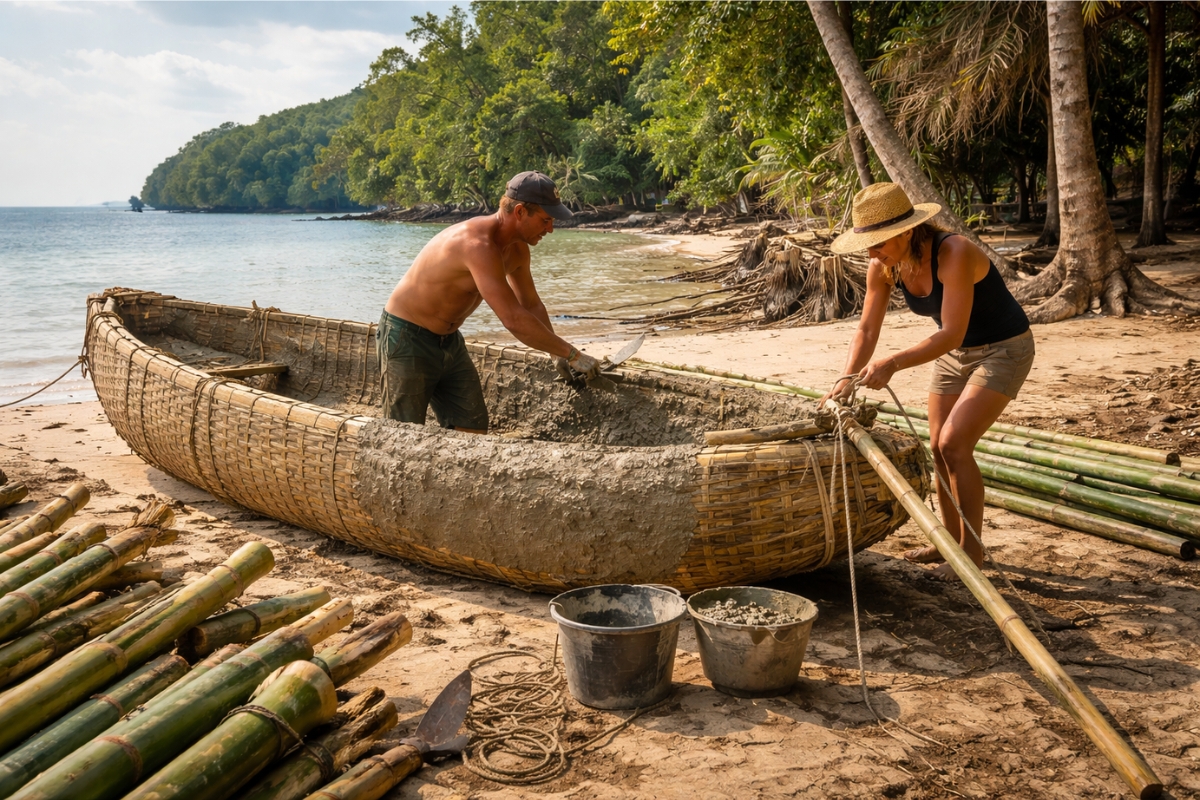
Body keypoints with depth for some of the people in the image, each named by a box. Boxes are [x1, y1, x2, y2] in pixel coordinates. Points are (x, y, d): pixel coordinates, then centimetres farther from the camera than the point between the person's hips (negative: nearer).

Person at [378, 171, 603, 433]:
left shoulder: (517, 249, -1)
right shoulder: (478, 244, -31)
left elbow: (531, 304, 15)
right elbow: (514, 319, -34)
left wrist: (557, 352, 5)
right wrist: (572, 354, -26)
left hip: (449, 342, 9)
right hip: (407, 340, -9)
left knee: (474, 432, 3)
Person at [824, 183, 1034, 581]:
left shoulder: (954, 254, -33)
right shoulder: (883, 267, -13)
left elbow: (952, 333, -37)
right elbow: (867, 330, -8)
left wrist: (893, 363, -47)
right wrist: (847, 379, -22)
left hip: (1003, 349, -7)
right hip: (954, 352, 7)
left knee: (954, 444, -16)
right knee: (939, 448, 7)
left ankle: (973, 548, -1)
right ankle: (951, 540, 24)